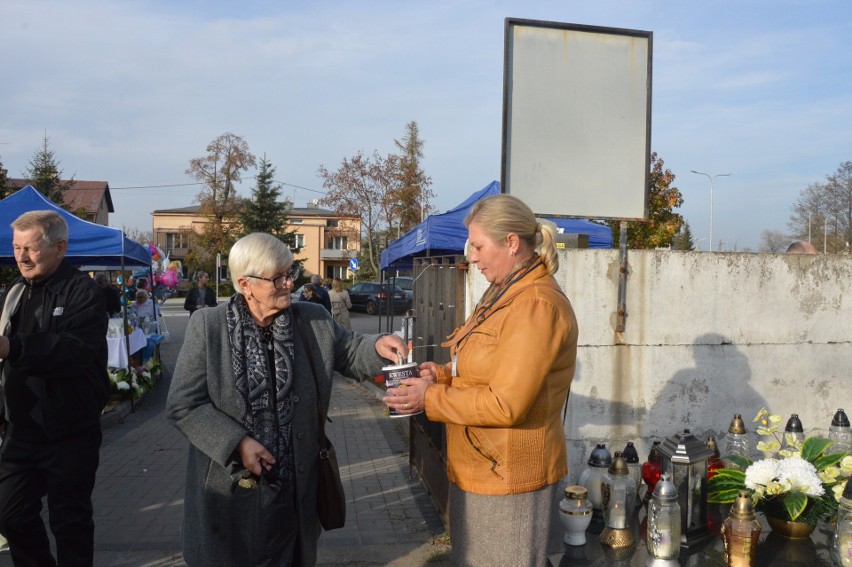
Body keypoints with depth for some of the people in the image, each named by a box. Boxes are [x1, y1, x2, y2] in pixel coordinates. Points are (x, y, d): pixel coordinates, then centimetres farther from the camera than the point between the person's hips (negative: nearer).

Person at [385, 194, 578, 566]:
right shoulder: (504, 294, 9)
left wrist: (430, 399, -17)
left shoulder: (536, 306, -23)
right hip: (480, 469, 9)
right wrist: (442, 374, 0)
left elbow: (505, 405, -25)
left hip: (508, 477, -9)